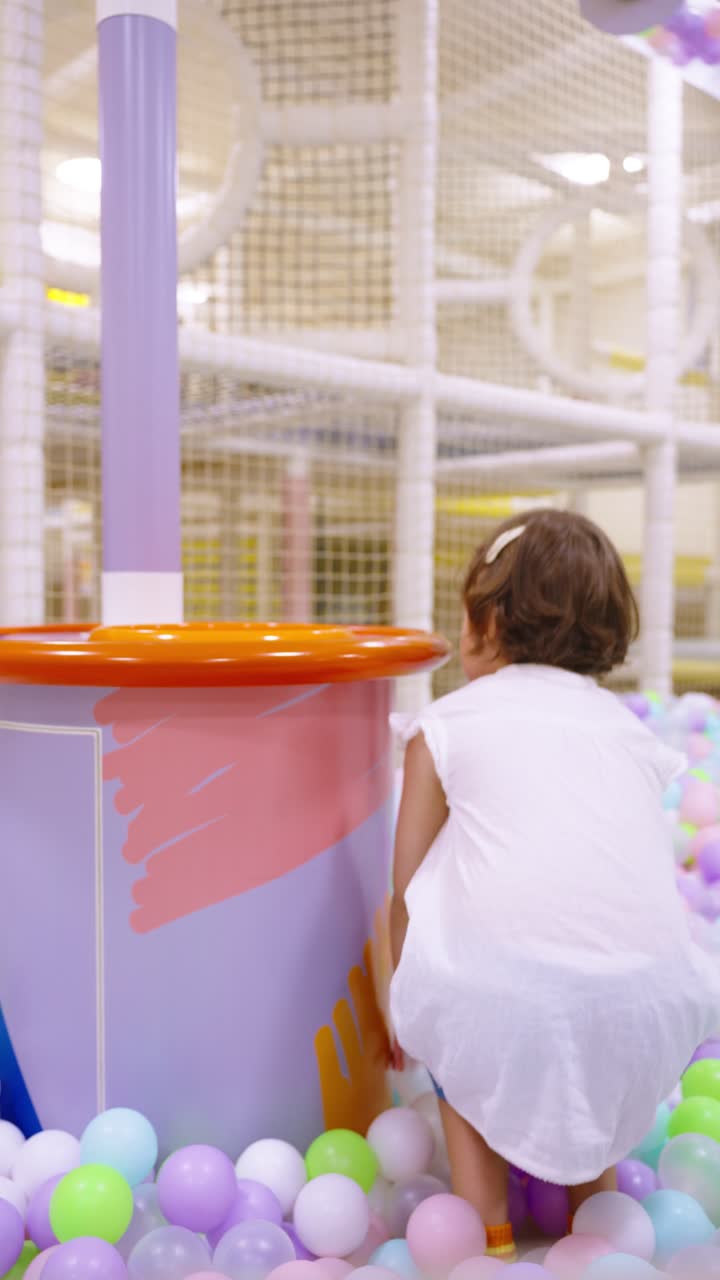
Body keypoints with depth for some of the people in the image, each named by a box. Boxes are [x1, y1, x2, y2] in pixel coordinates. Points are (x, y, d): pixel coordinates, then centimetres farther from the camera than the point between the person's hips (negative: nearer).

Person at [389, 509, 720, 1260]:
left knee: (457, 1030, 30)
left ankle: (484, 1221, 27)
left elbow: (408, 893, 14)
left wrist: (407, 1009, 33)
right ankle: (592, 1199, 39)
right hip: (649, 999, 4)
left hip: (505, 994, -4)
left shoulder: (448, 722, 11)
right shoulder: (630, 727, 22)